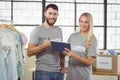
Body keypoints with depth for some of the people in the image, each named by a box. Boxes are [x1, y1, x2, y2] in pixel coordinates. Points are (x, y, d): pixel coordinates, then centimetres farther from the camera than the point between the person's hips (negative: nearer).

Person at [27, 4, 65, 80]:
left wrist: (63, 67, 6)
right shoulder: (37, 30, -6)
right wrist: (44, 45, -23)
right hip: (43, 72, -5)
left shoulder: (59, 30, 9)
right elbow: (29, 52, -11)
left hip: (58, 72, 5)